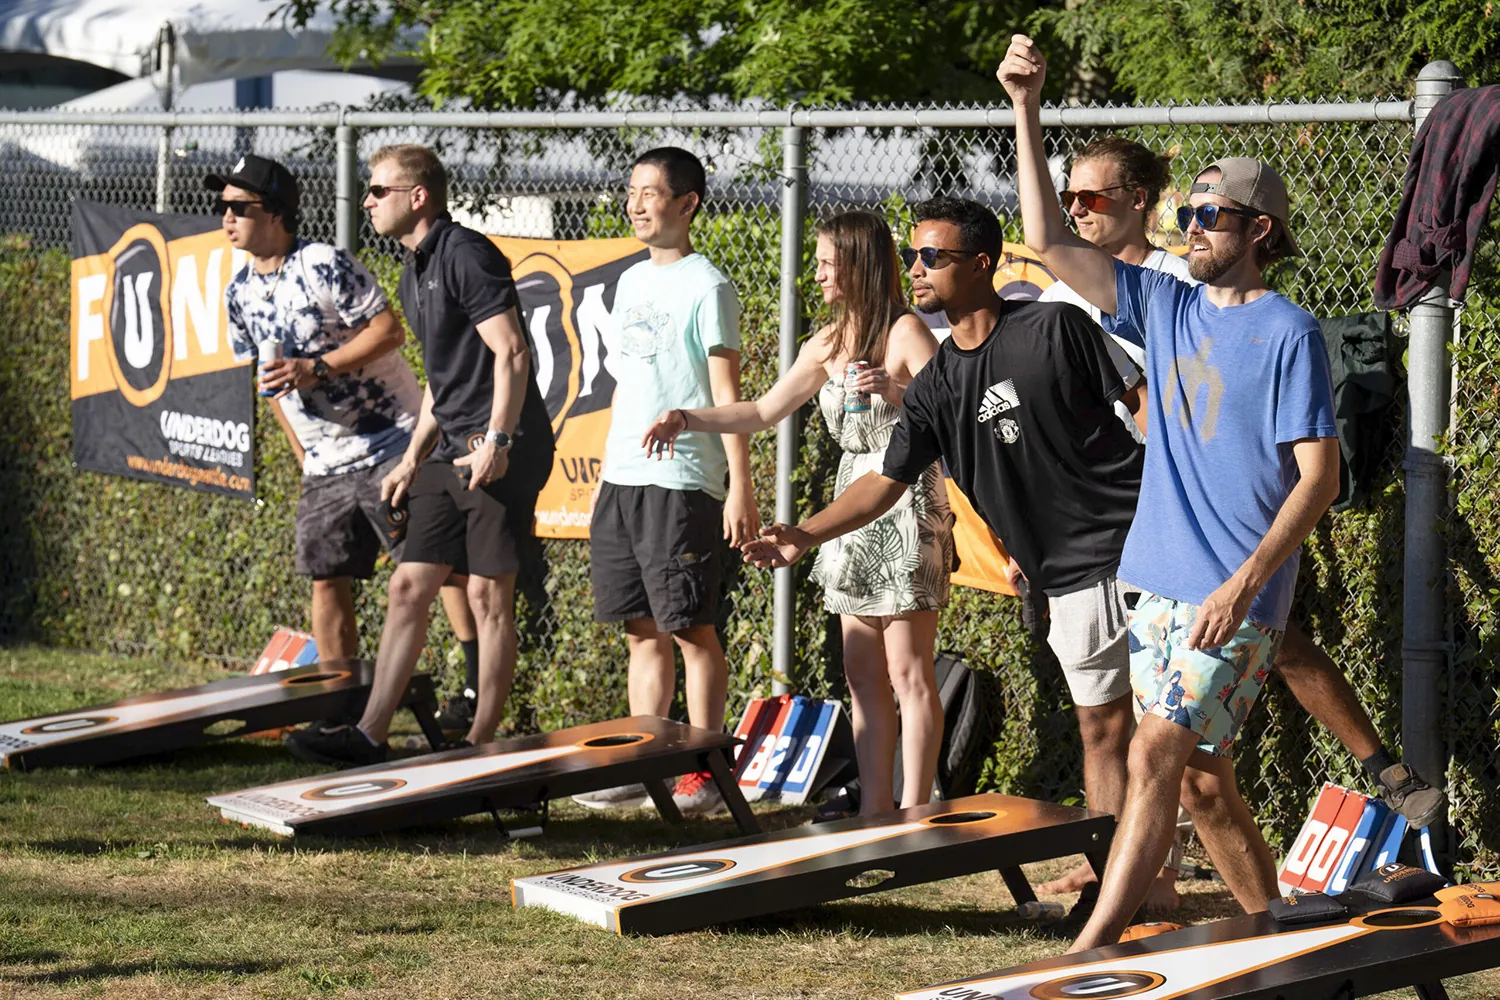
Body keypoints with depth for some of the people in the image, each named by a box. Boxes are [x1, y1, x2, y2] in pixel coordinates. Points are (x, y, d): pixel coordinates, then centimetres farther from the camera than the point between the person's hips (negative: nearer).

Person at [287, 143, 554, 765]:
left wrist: (496, 443, -22)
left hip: (503, 450, -10)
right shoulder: (415, 273, 18)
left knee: (488, 595, -5)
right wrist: (412, 460, 21)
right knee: (410, 585, 6)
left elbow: (511, 353, -18)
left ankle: (481, 742, 1)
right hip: (452, 451, 10)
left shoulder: (465, 256, -12)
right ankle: (370, 734, 6)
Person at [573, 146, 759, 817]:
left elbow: (726, 393, -11)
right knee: (643, 632, 10)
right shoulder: (631, 282, 16)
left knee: (692, 631, -4)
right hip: (621, 480, 8)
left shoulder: (706, 287, -7)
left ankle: (704, 774, 1)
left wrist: (740, 485, -16)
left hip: (681, 482, -8)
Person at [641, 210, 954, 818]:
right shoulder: (828, 345, 14)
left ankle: (914, 814, -4)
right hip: (853, 506, 8)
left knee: (908, 672, -6)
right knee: (862, 673, 7)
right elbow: (763, 412, 20)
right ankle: (874, 809, 11)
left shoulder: (904, 333, -10)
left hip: (905, 505, -8)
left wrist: (896, 390, -32)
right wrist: (688, 419, 10)